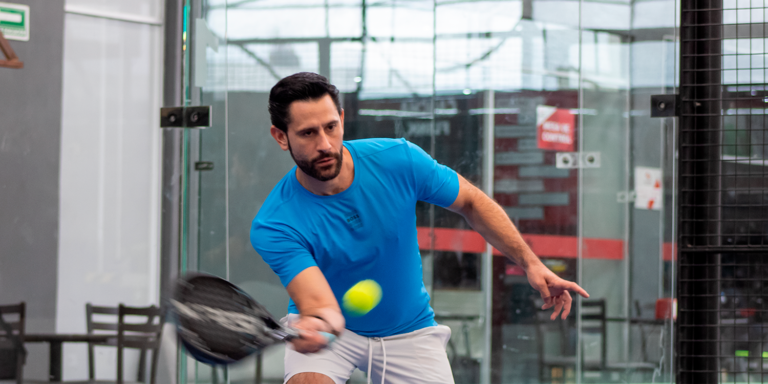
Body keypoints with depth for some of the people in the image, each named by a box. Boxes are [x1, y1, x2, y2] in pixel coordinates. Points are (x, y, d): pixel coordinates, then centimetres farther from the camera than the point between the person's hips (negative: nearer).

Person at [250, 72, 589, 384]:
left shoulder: (398, 160, -18)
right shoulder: (273, 227, -26)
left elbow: (471, 202, -3)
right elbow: (318, 301, -38)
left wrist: (529, 262, -9)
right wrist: (317, 323, -63)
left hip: (409, 330, 3)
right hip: (330, 330, -3)